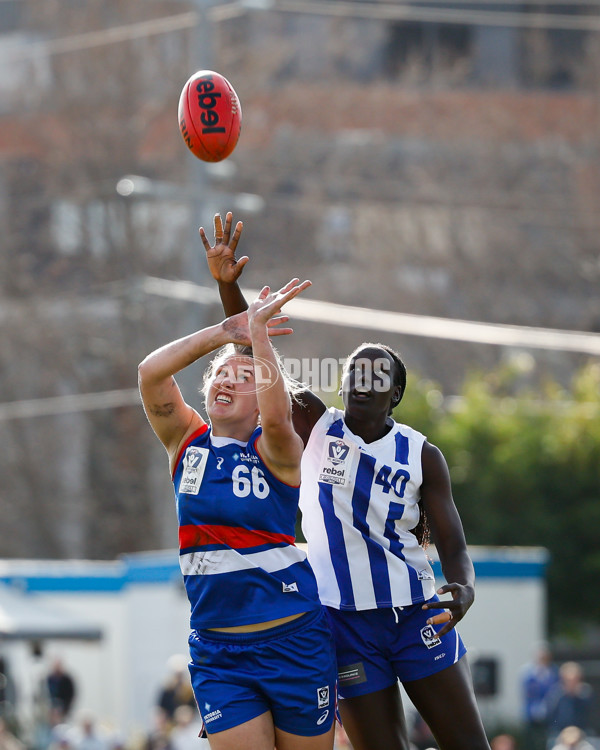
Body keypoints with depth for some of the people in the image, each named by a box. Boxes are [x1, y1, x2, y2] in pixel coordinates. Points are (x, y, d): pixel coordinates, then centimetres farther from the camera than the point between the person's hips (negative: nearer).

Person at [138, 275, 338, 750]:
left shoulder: (276, 451, -4)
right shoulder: (188, 441, 7)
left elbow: (276, 417, -28)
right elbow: (151, 372, -8)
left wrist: (258, 335, -22)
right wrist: (224, 333, -13)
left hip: (293, 640, -2)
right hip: (217, 651, 2)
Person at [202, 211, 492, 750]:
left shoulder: (423, 456, 3)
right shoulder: (317, 428, 4)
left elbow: (453, 546, 0)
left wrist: (462, 591, -24)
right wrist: (227, 285, -18)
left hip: (418, 615, 0)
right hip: (346, 620, 0)